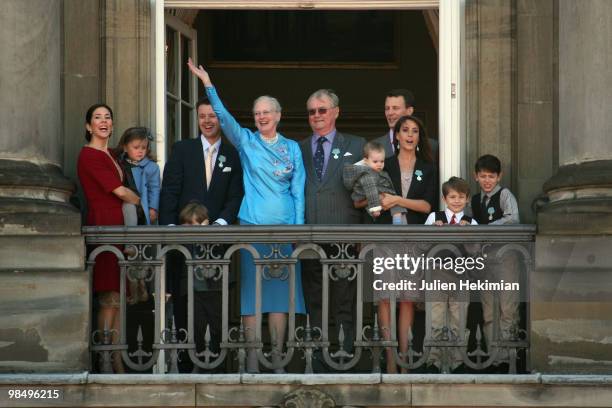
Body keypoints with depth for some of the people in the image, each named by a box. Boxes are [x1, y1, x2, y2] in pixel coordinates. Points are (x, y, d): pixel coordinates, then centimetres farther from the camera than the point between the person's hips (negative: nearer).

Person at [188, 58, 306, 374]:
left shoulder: (292, 148, 11)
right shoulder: (246, 141, 6)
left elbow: (298, 191, 9)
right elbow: (223, 116, -9)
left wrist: (299, 228, 0)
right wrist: (207, 83, -20)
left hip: (285, 226, 2)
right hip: (252, 225, -2)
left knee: (280, 290, 2)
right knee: (251, 291, -4)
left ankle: (277, 359, 7)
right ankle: (252, 360, -1)